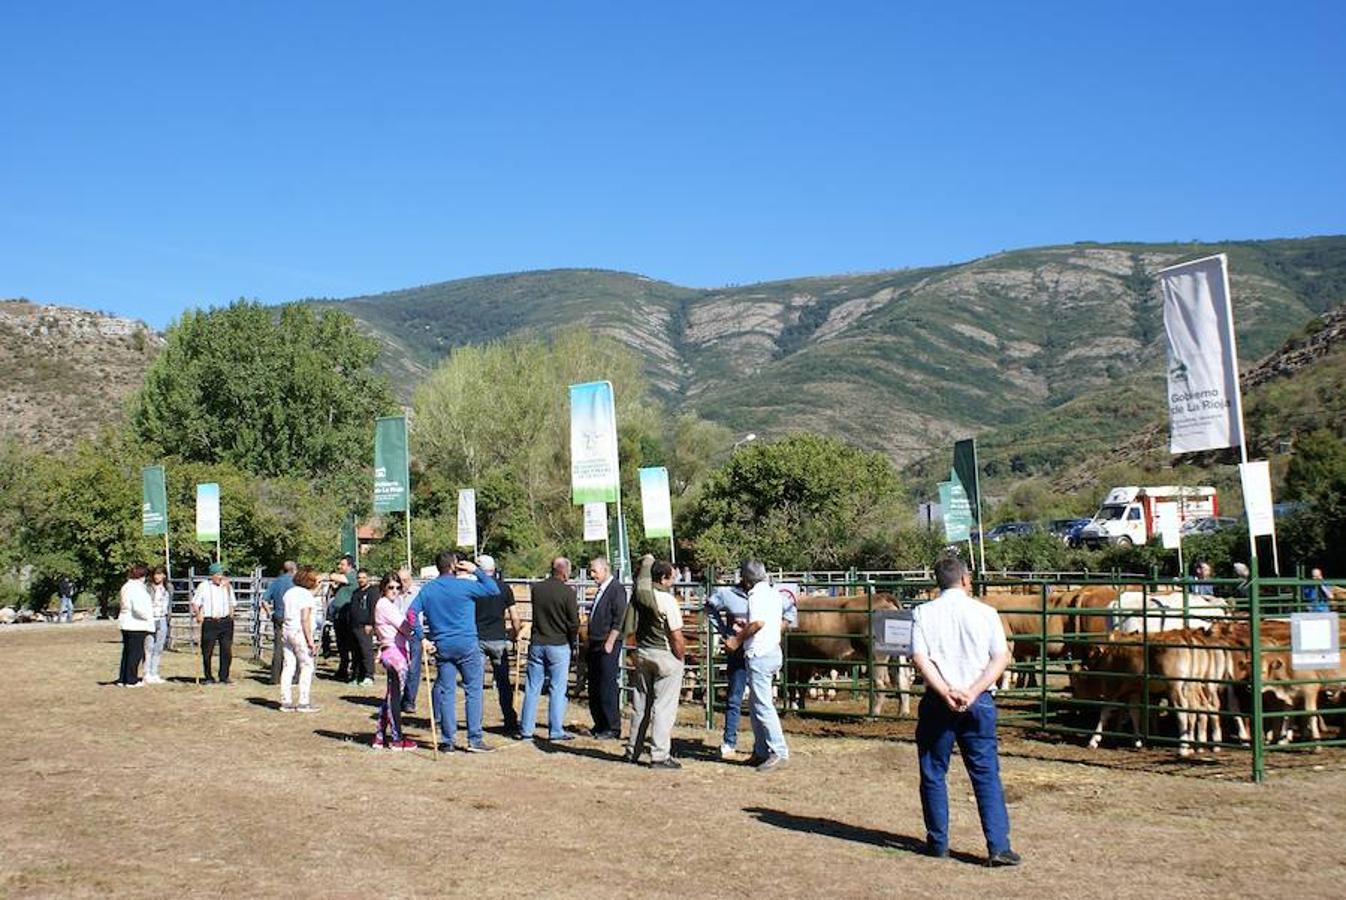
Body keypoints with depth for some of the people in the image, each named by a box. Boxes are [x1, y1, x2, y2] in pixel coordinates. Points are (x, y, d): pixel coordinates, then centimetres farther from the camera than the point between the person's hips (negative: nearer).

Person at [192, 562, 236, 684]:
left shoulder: (227, 586, 13)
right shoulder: (203, 586, 4)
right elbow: (195, 603, 4)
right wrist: (198, 614, -12)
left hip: (226, 622, 2)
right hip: (209, 623, -2)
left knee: (226, 651, -3)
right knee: (207, 651, 0)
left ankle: (224, 677, 4)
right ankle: (208, 677, 10)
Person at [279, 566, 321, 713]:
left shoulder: (289, 592, 12)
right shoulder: (306, 595, -13)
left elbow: (285, 614, 14)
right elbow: (305, 620, -16)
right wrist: (310, 641, -14)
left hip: (286, 630, 8)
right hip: (300, 633, -8)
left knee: (288, 666, 8)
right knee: (307, 667, -1)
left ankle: (286, 702, 9)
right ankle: (304, 702, -3)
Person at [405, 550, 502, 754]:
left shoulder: (427, 590, 5)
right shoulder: (464, 586, -8)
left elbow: (411, 613, -2)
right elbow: (493, 589, -3)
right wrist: (476, 571, 4)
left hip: (442, 647, 4)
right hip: (467, 645, -4)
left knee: (445, 693, 8)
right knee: (473, 691, 3)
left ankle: (447, 741, 10)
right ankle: (475, 739, 2)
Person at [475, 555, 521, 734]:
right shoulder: (504, 587, 0)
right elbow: (514, 617, 0)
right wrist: (515, 633, 15)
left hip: (477, 638, -1)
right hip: (498, 639, 1)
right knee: (503, 682, 8)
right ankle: (510, 723, 9)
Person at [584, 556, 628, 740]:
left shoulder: (617, 588, -8)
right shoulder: (600, 591, 18)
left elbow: (619, 619, -15)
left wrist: (609, 643, -18)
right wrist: (589, 646, 18)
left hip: (608, 647, -9)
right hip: (594, 646, 9)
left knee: (608, 688, -6)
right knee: (594, 688, 9)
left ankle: (613, 729, -1)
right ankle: (600, 726, 17)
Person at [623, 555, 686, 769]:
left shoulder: (640, 590, -2)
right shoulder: (667, 601, -19)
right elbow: (676, 637, -16)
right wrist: (680, 656, -4)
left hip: (642, 653, 7)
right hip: (665, 656, -7)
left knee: (640, 704, 15)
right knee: (664, 707, -2)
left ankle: (633, 751, 22)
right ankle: (659, 756, -4)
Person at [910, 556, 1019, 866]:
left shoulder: (924, 613, 1)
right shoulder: (985, 613, 3)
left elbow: (920, 658, -9)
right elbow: (1002, 657, -5)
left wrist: (947, 693, -13)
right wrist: (973, 692, -11)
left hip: (937, 702, 0)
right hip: (979, 702, 0)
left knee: (933, 773, 11)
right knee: (987, 774, 4)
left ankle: (938, 843, 16)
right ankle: (998, 846, -2)